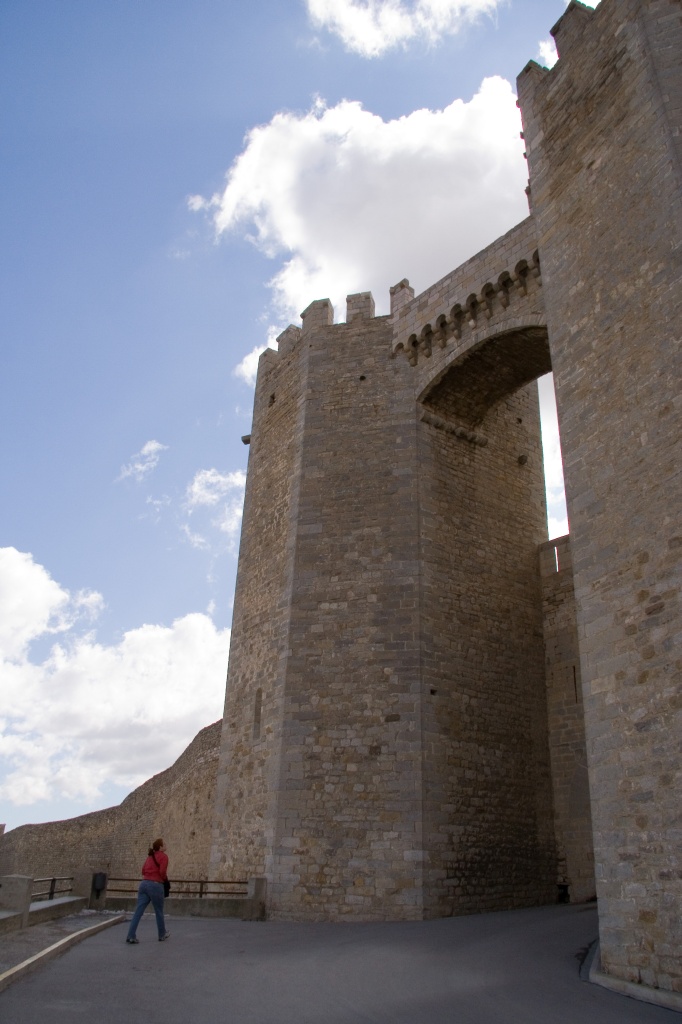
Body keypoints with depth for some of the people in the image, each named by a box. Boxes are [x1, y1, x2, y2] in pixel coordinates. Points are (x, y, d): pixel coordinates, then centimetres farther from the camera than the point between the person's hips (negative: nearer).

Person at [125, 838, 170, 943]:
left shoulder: (150, 856, 18)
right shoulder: (163, 856, -4)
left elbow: (143, 870, 16)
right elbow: (162, 872, -13)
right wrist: (165, 878, 5)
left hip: (144, 883, 6)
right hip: (155, 885, -6)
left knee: (138, 911, 1)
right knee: (159, 912, 10)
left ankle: (131, 936, -6)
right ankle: (162, 935, 25)